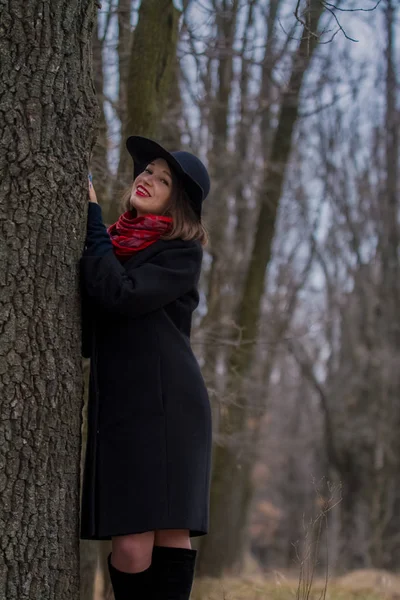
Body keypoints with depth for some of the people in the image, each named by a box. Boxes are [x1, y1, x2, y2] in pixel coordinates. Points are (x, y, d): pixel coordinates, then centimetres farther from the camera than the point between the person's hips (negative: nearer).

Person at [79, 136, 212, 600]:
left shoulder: (181, 252, 2)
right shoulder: (114, 244, 20)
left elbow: (120, 295, -15)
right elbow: (87, 336, 20)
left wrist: (91, 218, -5)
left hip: (165, 403, -5)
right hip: (117, 404, 5)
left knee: (170, 532, -10)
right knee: (130, 543, -6)